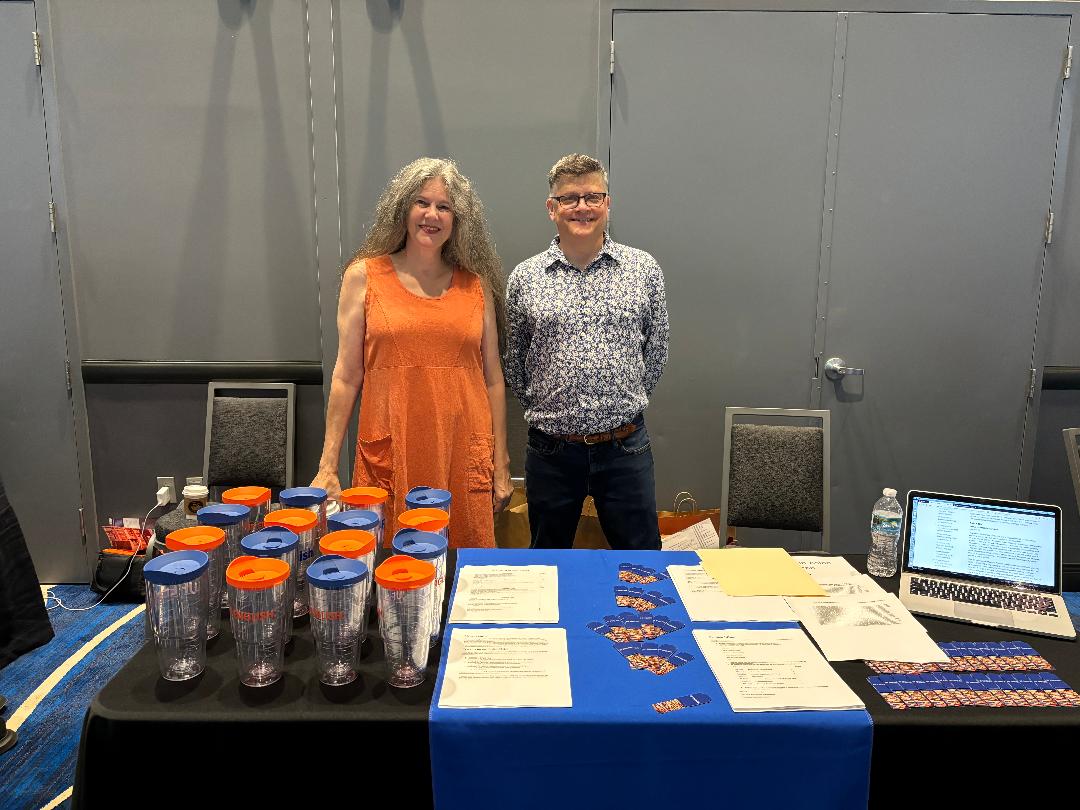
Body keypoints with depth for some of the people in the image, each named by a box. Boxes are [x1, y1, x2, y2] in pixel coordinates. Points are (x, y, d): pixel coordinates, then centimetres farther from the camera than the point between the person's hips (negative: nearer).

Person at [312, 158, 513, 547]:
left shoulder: (476, 285, 8)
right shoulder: (364, 276, 3)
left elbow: (493, 379, 9)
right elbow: (346, 376, 3)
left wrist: (502, 465, 8)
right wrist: (327, 467, 0)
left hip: (464, 457, 2)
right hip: (389, 457, -1)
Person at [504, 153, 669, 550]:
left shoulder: (644, 269, 1)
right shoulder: (525, 277, 1)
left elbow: (656, 352, 9)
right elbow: (515, 363, 9)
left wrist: (624, 404, 7)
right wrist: (547, 410, 7)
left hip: (626, 447, 0)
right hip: (551, 449, 1)